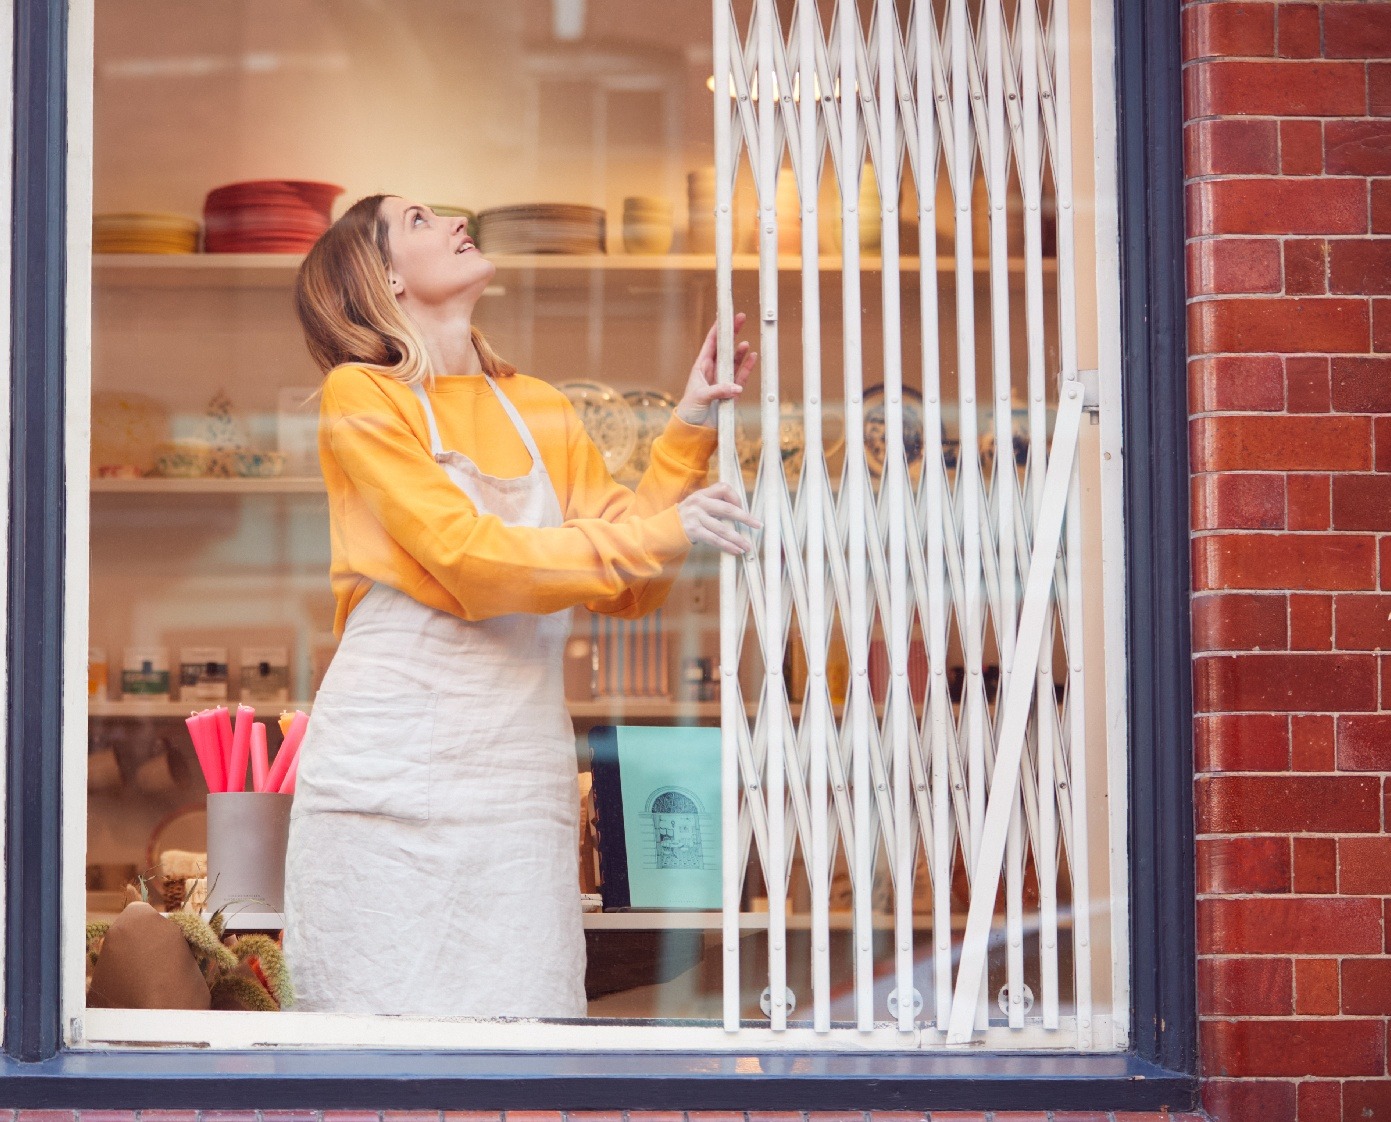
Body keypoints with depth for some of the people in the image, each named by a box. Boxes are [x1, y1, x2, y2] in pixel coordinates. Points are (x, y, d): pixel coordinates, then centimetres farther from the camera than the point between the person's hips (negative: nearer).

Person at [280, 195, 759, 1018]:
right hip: (390, 777, -4)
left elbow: (631, 589, 8)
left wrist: (688, 433, 3)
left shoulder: (545, 414, 16)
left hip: (522, 779, 4)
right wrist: (658, 536, -16)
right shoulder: (360, 395, 0)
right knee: (392, 1027, -2)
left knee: (526, 1002, -1)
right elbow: (470, 559, -12)